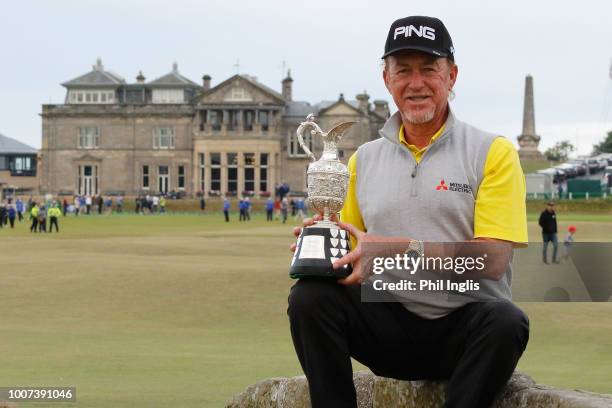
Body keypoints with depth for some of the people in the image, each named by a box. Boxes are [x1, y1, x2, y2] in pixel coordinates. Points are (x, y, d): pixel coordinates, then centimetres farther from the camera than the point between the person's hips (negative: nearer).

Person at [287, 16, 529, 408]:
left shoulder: (493, 152, 1)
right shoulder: (364, 159, 14)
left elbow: (493, 259, -11)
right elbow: (351, 247, 18)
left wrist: (403, 250, -22)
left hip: (465, 326, -3)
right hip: (390, 325, 3)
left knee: (506, 321, -35)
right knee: (310, 295, -22)